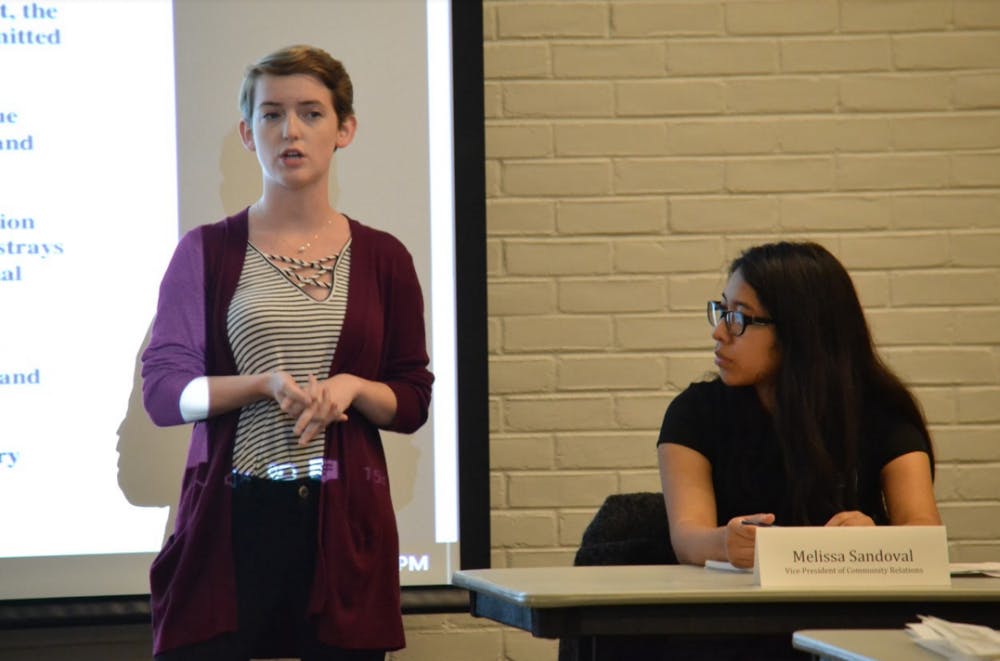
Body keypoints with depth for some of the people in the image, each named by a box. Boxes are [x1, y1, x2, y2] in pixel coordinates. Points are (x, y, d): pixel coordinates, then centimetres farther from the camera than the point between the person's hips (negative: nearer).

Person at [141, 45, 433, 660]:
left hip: (346, 521, 2)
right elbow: (163, 390, 0)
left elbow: (413, 402, 10)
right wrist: (264, 383, -15)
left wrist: (352, 388, -10)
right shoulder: (207, 251, 5)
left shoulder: (382, 258, 10)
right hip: (231, 516, -1)